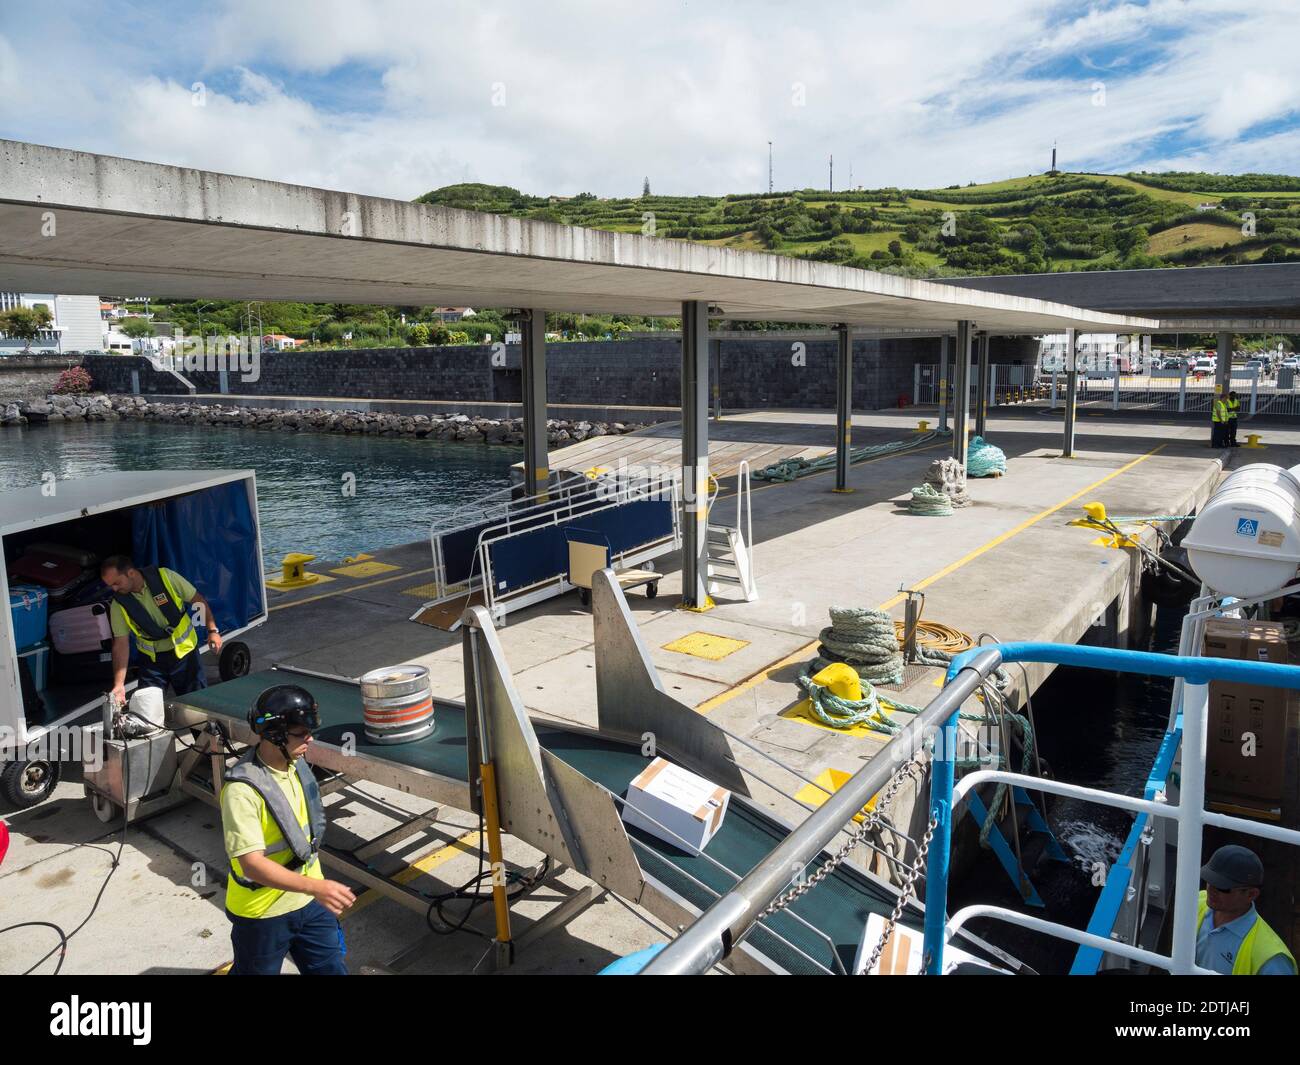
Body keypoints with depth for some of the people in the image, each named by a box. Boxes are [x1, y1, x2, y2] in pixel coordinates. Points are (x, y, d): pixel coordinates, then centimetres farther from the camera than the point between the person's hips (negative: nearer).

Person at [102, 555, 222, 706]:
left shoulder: (166, 577, -15)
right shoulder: (119, 605, -10)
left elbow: (198, 600, -5)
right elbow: (121, 644, -9)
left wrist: (212, 630, -13)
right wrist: (119, 685, -17)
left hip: (185, 651, -1)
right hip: (152, 660, 2)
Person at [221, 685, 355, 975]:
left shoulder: (297, 765, -3)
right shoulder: (242, 790, -27)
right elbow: (252, 864, -31)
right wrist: (315, 886, -38)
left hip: (308, 903, 6)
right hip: (262, 914, -6)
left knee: (331, 969, 15)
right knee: (257, 970, 16)